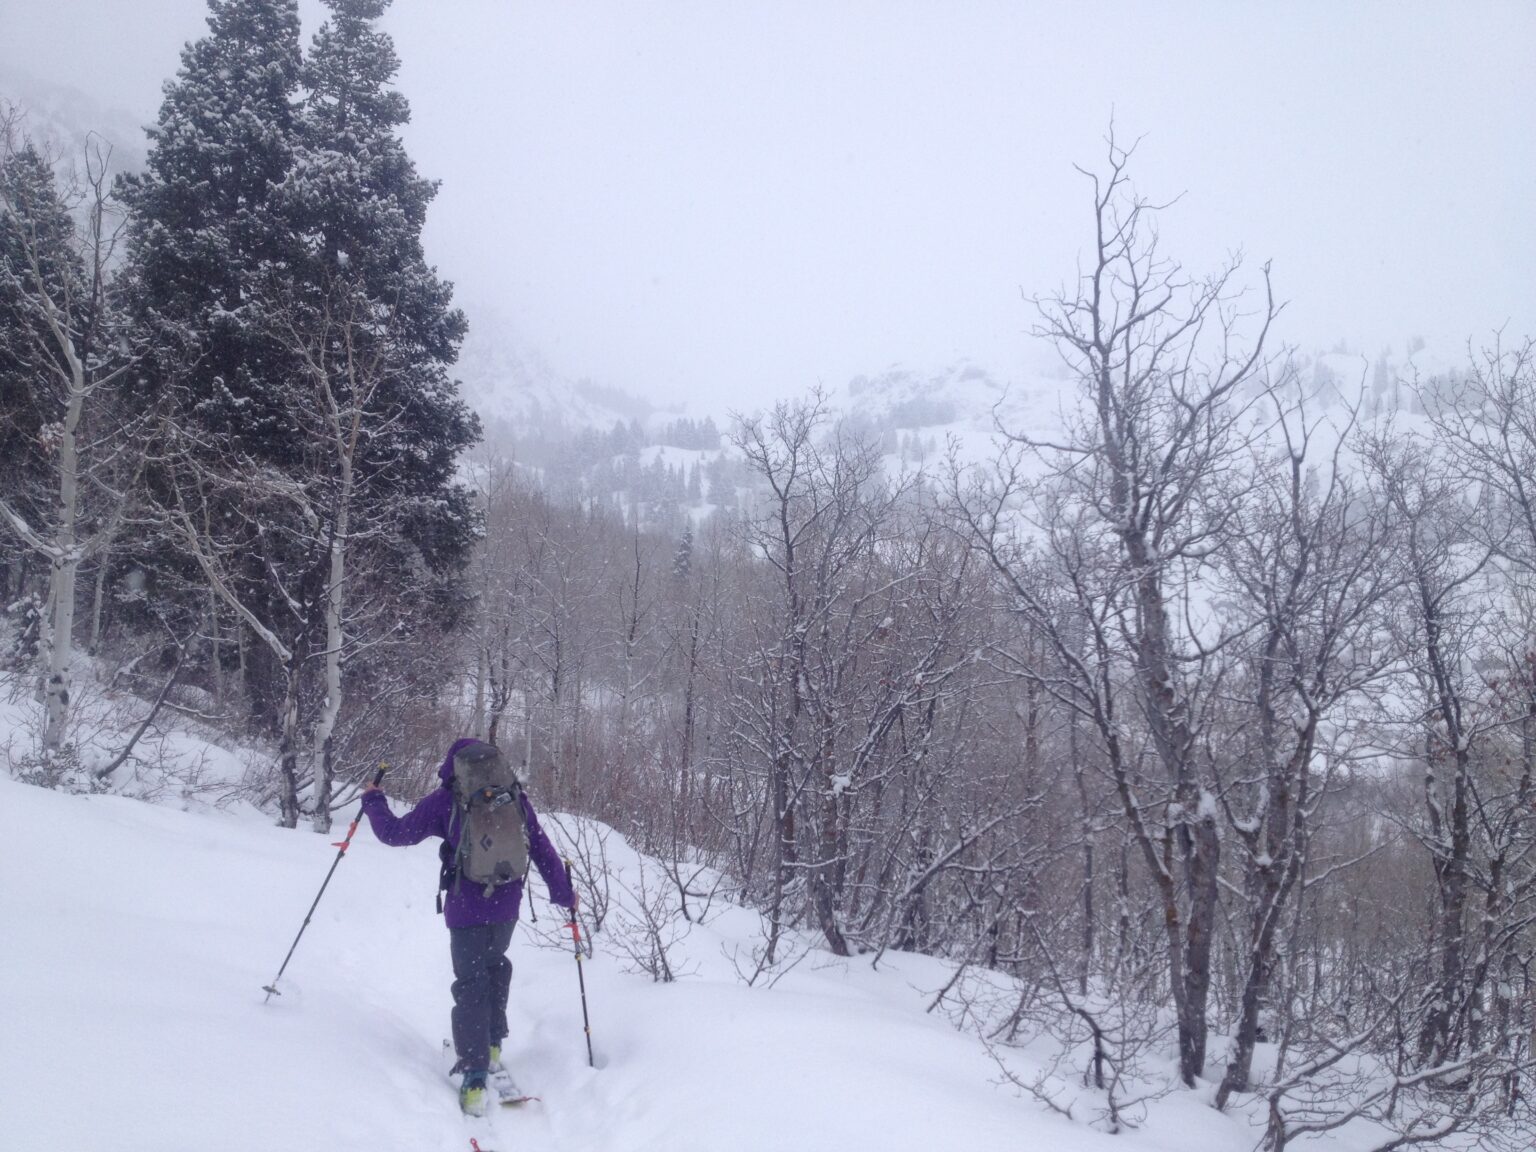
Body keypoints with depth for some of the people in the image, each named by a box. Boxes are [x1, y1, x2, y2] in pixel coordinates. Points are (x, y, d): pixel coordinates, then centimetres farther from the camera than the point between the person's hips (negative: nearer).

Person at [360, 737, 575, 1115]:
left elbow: (395, 833, 1)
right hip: (507, 904, 3)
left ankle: (475, 1078, -2)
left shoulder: (445, 799, -4)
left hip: (466, 908, -3)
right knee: (495, 964, 28)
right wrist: (563, 892, 16)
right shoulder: (515, 797, 4)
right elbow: (542, 848, 7)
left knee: (471, 983, 4)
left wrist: (373, 800, 19)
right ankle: (492, 1045, 28)